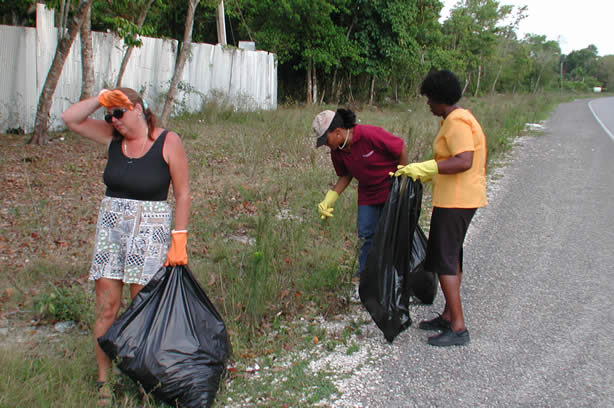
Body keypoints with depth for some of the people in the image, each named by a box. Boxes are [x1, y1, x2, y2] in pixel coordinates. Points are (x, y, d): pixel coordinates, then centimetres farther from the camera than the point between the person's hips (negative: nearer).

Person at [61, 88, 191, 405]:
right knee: (106, 307, 3)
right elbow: (70, 119, 8)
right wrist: (100, 98, -6)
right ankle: (103, 381, 14)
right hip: (110, 229, 4)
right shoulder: (113, 138, 8)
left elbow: (182, 194, -5)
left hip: (150, 233, -4)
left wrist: (179, 241, -9)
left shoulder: (168, 142, -5)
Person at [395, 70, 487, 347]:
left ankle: (458, 328, -4)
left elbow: (464, 161, -29)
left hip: (455, 200, -11)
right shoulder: (458, 118, 15)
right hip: (460, 198, 11)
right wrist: (429, 175, 23)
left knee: (444, 261, -7)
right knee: (451, 257, 17)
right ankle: (448, 316, 28)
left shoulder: (456, 122, -17)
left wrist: (425, 168, -28)